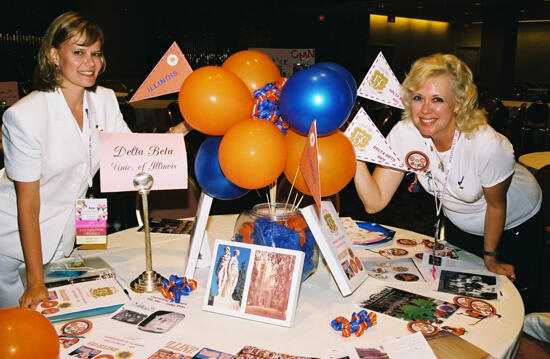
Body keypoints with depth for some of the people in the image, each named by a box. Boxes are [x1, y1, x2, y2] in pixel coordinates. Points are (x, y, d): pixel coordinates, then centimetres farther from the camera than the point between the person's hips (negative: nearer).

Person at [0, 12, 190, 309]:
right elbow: (27, 203, -21)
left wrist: (184, 127, -17)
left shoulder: (104, 100, -5)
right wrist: (36, 281, -18)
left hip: (62, 238, 5)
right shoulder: (25, 116, -23)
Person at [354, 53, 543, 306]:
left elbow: (496, 206, -19)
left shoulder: (488, 145, -37)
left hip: (514, 223, -3)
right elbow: (375, 202, -29)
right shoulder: (404, 134, -28)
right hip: (458, 224, 3)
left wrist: (490, 257, -5)